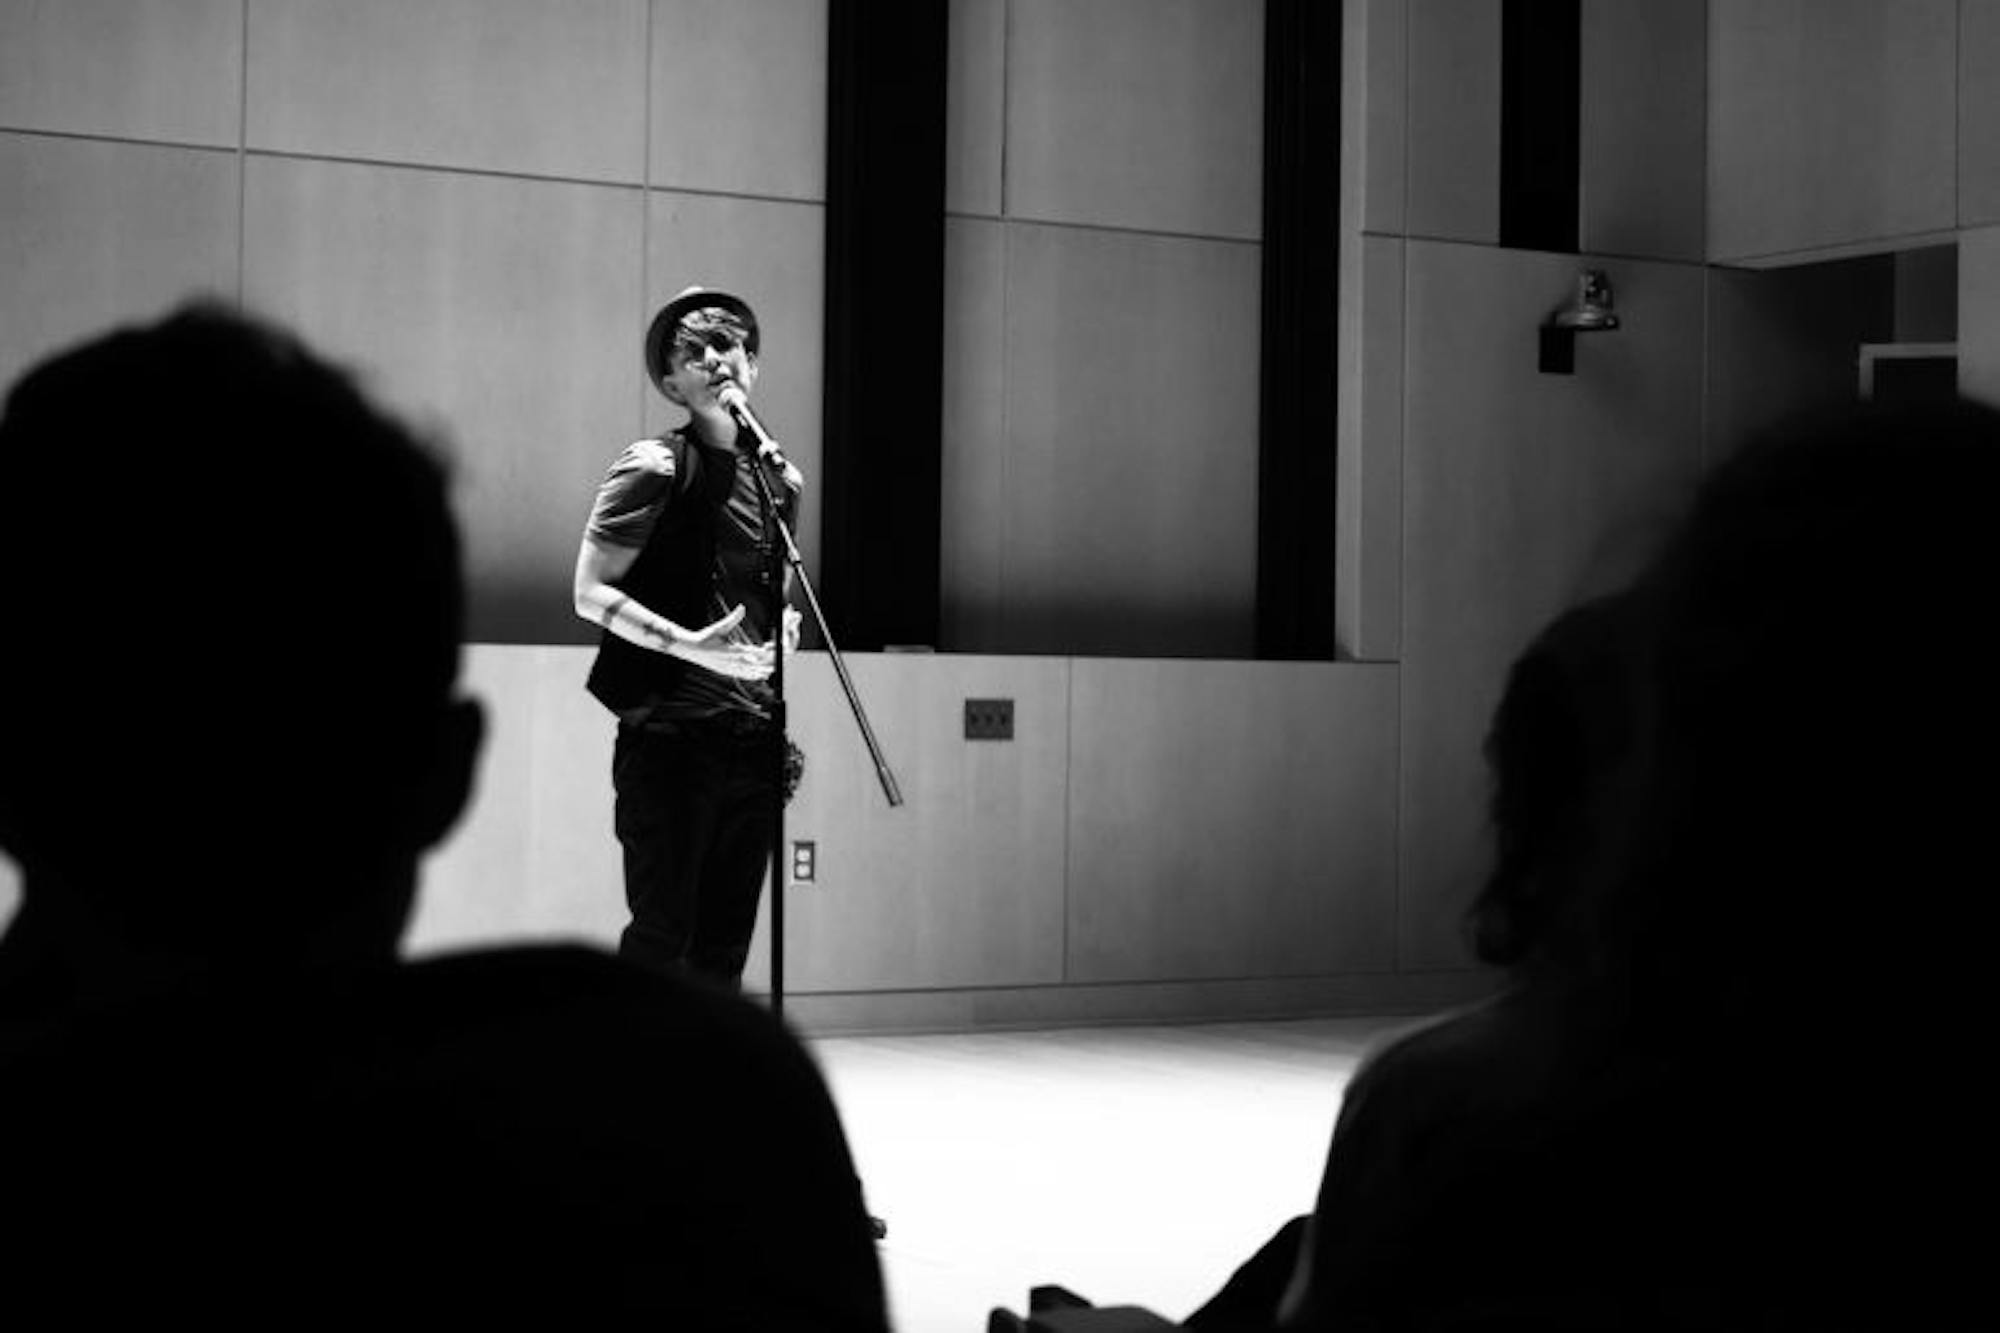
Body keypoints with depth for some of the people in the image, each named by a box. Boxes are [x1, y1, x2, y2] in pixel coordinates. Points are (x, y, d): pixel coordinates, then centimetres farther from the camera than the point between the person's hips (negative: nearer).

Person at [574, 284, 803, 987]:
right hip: (669, 735, -6)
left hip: (754, 736, 6)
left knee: (726, 941, 7)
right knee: (662, 930, -8)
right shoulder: (654, 468, -4)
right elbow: (591, 593, -9)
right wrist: (691, 644, -19)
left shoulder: (782, 480, 15)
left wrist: (783, 628, 5)